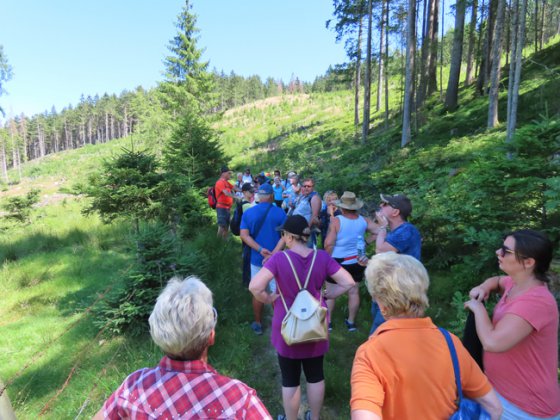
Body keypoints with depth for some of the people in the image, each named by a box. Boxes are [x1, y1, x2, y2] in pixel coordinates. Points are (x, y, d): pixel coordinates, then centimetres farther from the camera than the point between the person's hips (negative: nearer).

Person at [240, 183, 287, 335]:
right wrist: (274, 253, -21)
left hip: (256, 259, 2)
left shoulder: (248, 213, -1)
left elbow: (243, 235, -9)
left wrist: (260, 250, -16)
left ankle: (258, 324, 27)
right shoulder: (279, 212, -7)